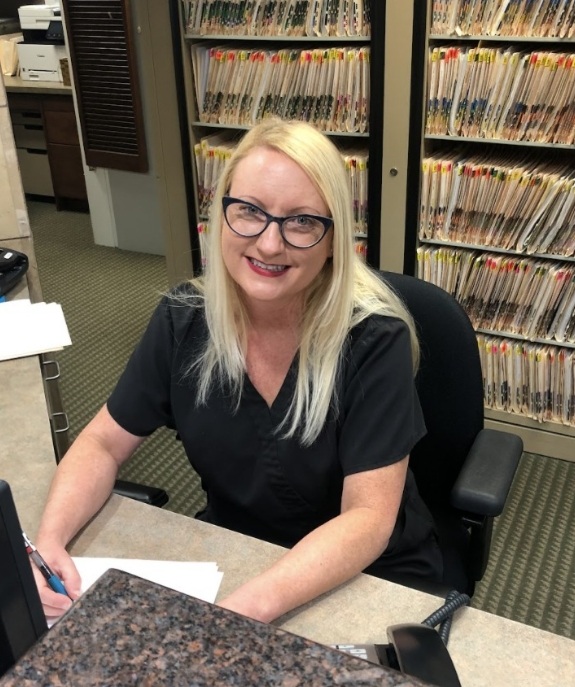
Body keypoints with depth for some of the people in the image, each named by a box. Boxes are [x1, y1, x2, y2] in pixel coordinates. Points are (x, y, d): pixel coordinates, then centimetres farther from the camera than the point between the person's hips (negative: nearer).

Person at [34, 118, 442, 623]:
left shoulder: (374, 339, -22)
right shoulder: (185, 319, -10)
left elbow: (368, 517, -24)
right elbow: (103, 443, -2)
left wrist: (252, 605, -38)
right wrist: (49, 539, -21)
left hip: (368, 576, -3)